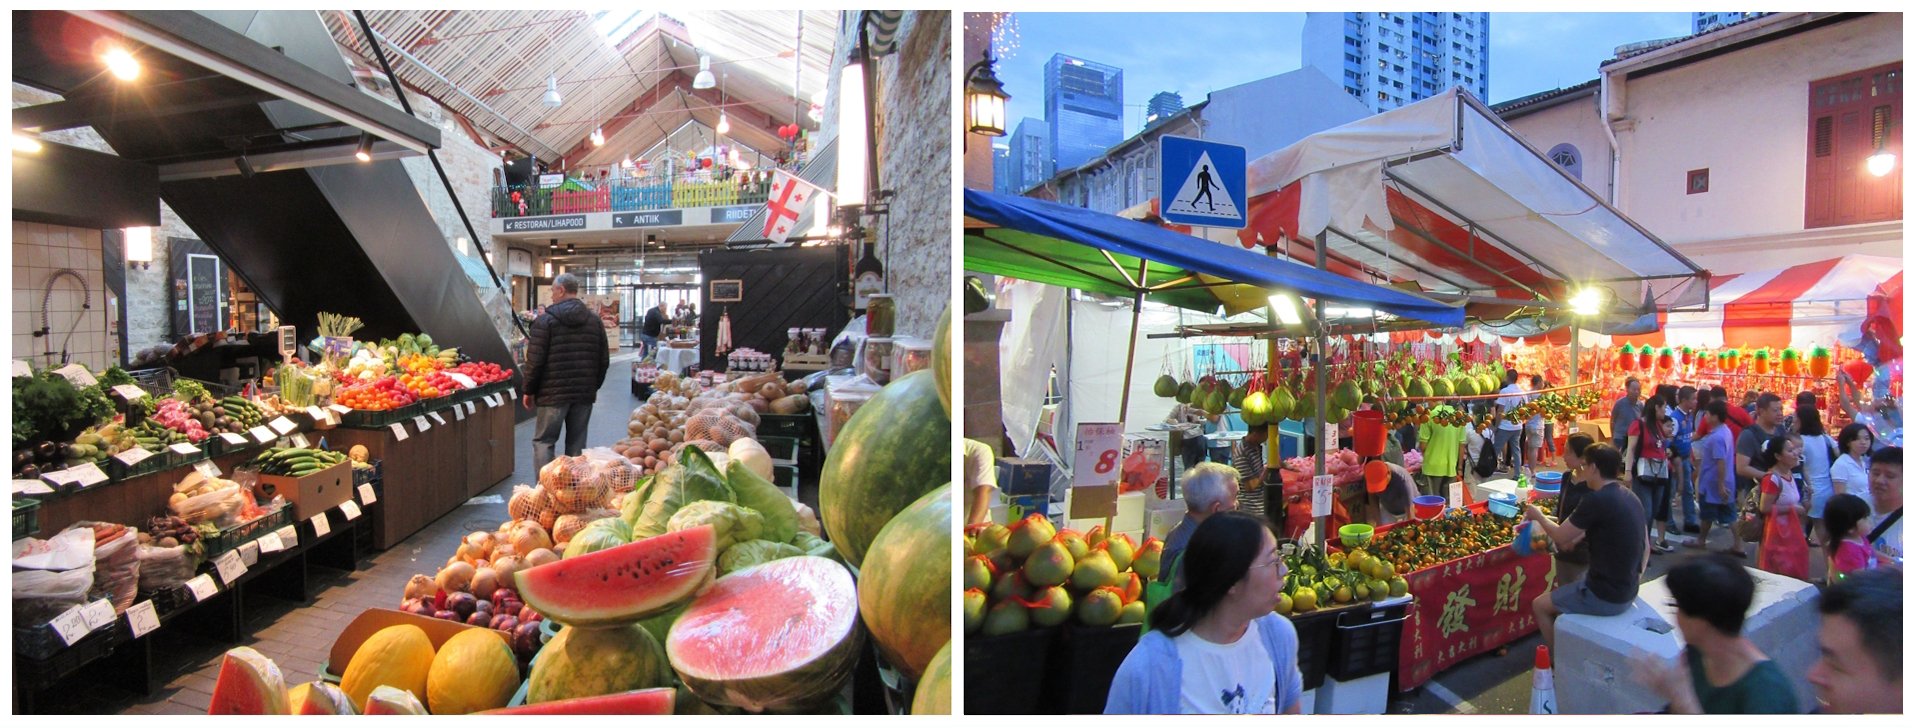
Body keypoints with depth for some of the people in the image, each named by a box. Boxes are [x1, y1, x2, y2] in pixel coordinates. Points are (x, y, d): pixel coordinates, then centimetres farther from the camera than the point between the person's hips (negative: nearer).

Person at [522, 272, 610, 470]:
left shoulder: (545, 320, -7)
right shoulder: (595, 320, 5)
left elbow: (534, 361, -9)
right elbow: (604, 360, 7)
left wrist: (529, 390, 3)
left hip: (553, 393, -4)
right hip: (584, 394, 4)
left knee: (543, 441, 6)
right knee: (577, 444, 10)